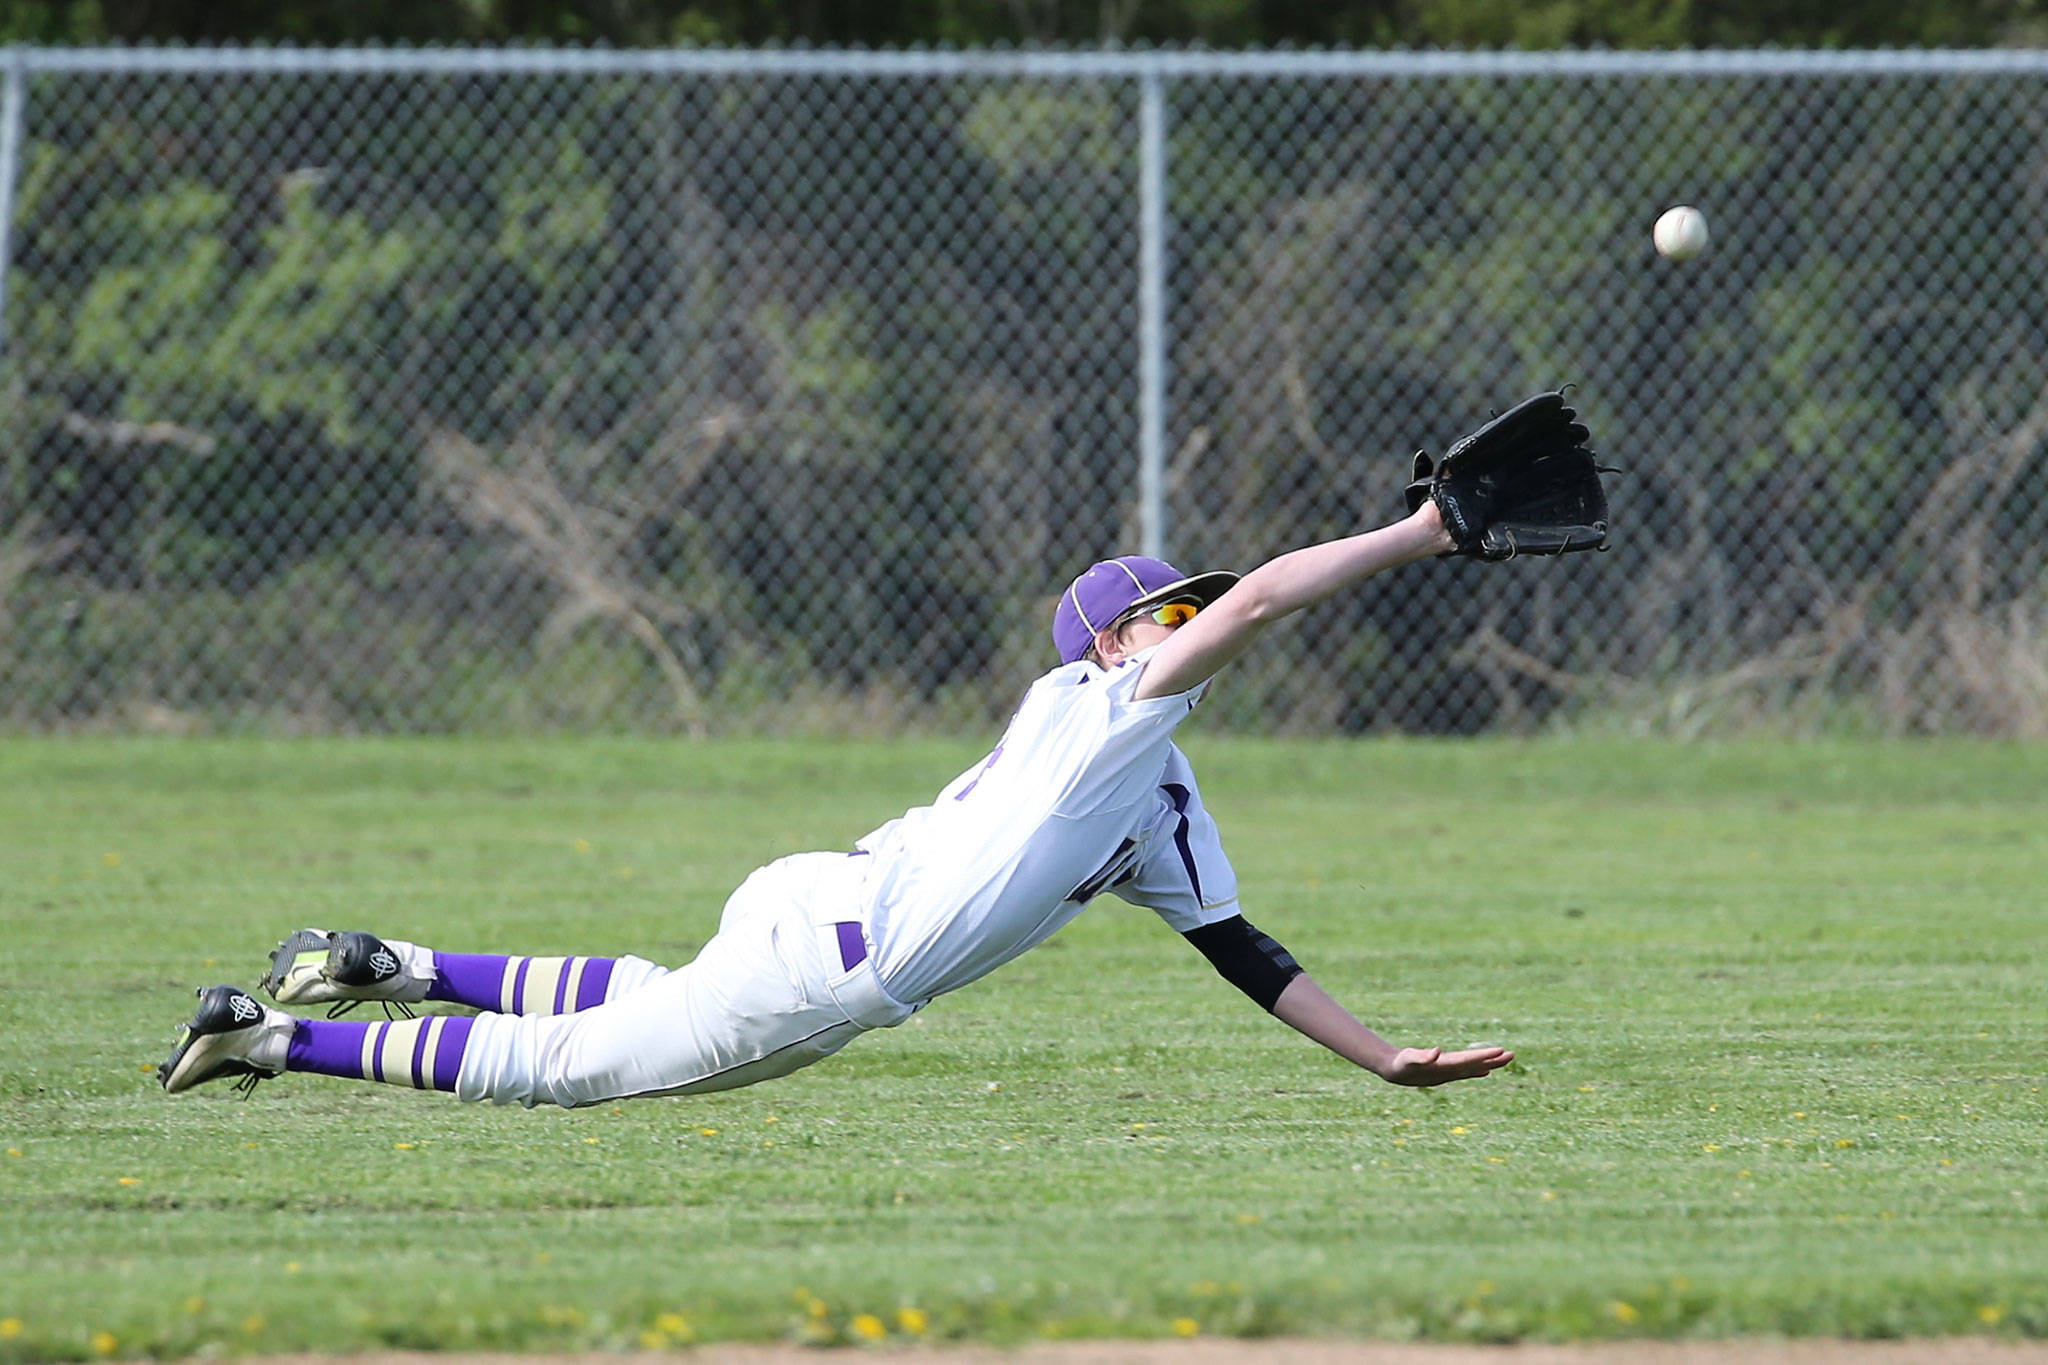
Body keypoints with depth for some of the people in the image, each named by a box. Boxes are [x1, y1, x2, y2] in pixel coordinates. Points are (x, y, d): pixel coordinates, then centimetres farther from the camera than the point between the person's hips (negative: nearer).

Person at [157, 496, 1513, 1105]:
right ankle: (276, 1039, 8)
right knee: (562, 1064, -1)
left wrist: (1388, 1059, 12)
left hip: (834, 976, 9)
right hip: (826, 934, -9)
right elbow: (1255, 599, -20)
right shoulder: (1099, 704, -8)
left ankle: (395, 970, 34)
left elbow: (1244, 951, 19)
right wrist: (1417, 538, -20)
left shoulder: (1166, 806, 17)